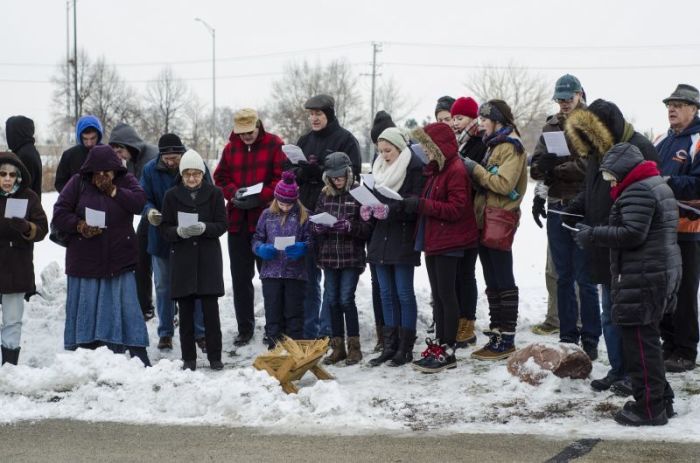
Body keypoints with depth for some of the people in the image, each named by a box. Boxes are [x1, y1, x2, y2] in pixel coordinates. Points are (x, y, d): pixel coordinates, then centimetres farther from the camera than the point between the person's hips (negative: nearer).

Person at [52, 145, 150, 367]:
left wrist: (112, 190, -17)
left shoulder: (125, 181, 3)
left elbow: (139, 202, -14)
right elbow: (59, 214, -2)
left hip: (120, 261, 0)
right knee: (85, 308, 6)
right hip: (85, 261, 0)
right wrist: (79, 225, -18)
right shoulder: (78, 182, 0)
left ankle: (139, 355, 2)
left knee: (126, 306, -1)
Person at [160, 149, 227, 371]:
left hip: (208, 259, -1)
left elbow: (222, 225, -1)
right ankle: (188, 358, 12)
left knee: (211, 310, -1)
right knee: (186, 313, 4)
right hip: (182, 259, 1)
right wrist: (179, 231, -20)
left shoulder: (214, 193, 1)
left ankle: (215, 357, 8)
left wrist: (204, 228, -21)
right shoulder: (172, 195, 2)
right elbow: (165, 229, 2)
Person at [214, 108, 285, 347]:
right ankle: (245, 328, 15)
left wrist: (260, 197, -18)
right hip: (237, 220, 4)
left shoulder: (274, 145, -3)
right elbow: (221, 177, 11)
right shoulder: (230, 148, 10)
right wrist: (233, 193, -9)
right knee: (240, 276, 7)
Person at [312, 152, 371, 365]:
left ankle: (354, 346, 6)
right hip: (329, 256, 5)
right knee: (332, 300, 7)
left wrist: (350, 226, -23)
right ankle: (338, 346, 18)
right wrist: (317, 227, -9)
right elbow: (315, 220, 13)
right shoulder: (325, 195, 10)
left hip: (352, 257, -5)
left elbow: (368, 227, -7)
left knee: (346, 299, -6)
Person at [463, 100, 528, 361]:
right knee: (492, 282, 11)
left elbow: (504, 184, -21)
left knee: (503, 281, -5)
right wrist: (474, 171, 3)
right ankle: (496, 335, 17)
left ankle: (507, 340, -2)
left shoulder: (510, 146, -9)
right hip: (485, 220, 9)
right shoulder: (495, 145, 20)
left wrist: (476, 169, -14)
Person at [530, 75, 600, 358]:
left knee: (584, 278, -2)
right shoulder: (551, 127, 13)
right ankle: (567, 337, 19)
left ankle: (590, 340, 5)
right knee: (563, 277, 11)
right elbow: (537, 165, 7)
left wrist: (557, 168, -18)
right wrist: (542, 166, -16)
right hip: (557, 208, 5)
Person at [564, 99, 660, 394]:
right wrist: (574, 208, 1)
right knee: (610, 314, 15)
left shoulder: (640, 150, -17)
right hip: (606, 250, 9)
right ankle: (617, 371, 25)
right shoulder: (598, 151, 11)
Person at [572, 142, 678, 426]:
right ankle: (661, 399, 24)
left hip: (642, 279, -11)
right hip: (664, 272, 11)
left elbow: (631, 234, -24)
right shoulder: (658, 185, 18)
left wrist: (593, 235, -14)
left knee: (640, 342, -5)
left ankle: (649, 408, -2)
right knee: (647, 338, 18)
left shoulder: (637, 192, -15)